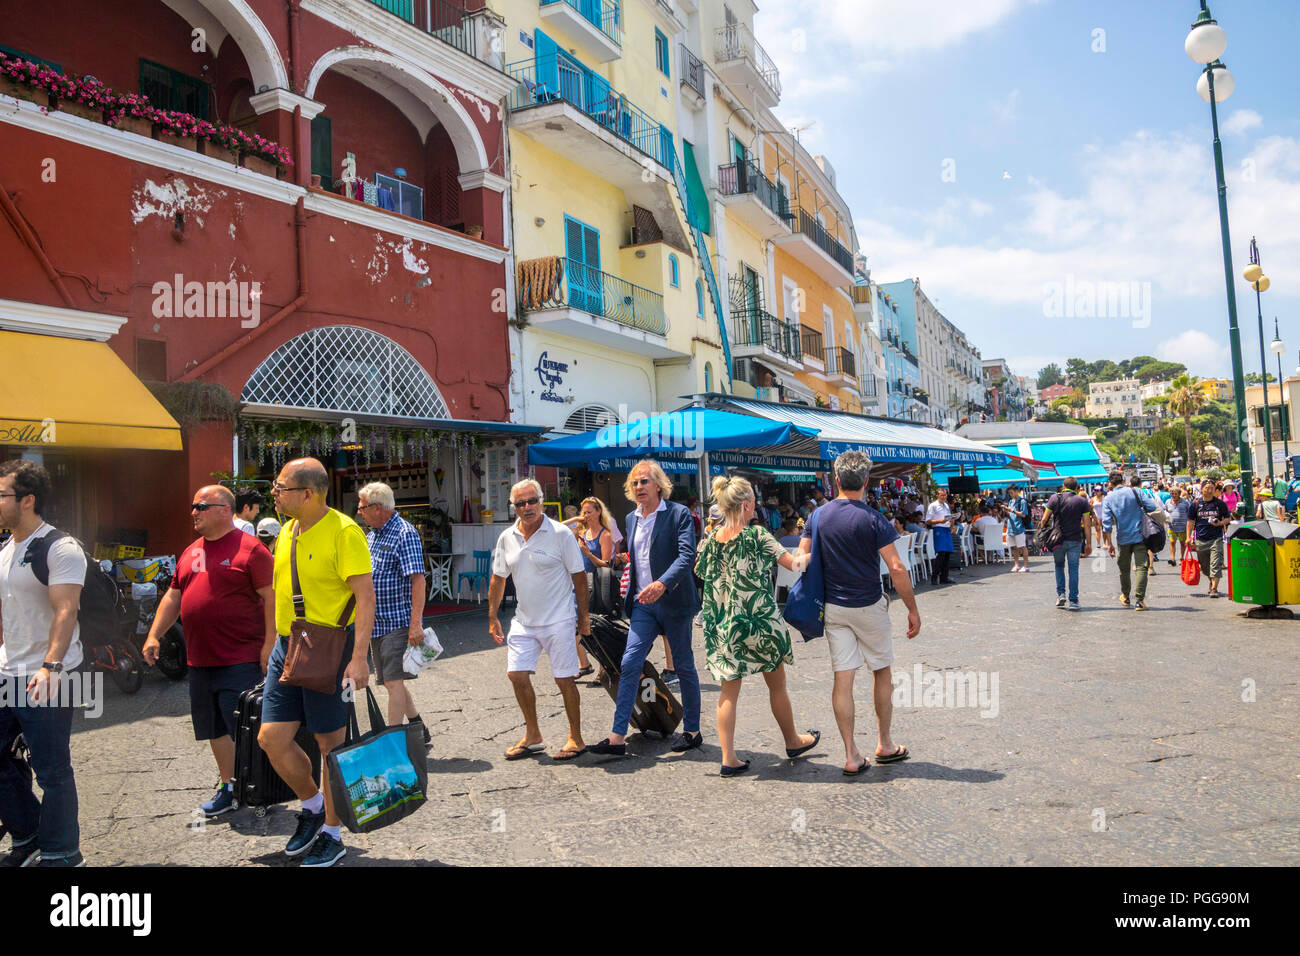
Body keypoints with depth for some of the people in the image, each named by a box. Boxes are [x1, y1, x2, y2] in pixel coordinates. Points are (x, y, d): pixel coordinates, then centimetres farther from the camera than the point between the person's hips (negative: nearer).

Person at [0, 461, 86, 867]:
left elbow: (65, 611, -21)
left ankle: (60, 854, 14)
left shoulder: (60, 548, -12)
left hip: (46, 680, -8)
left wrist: (51, 667, -30)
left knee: (52, 771, -1)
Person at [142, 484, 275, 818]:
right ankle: (227, 787, 29)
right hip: (200, 660, 8)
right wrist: (154, 635, 12)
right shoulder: (191, 553, 15)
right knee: (215, 728, 15)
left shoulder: (250, 549, -9)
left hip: (241, 660, -8)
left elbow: (271, 596, -12)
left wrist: (270, 643, -17)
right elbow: (173, 596, 21)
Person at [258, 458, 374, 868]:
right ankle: (311, 805, 29)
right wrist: (277, 645, 19)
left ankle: (331, 835, 20)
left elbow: (365, 595, -19)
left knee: (330, 743, 4)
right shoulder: (287, 533, 10)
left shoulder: (343, 532, -15)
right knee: (271, 738, 5)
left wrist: (359, 657, -25)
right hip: (287, 647, 7)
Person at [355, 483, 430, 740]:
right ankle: (418, 728, 28)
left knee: (393, 681, -9)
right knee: (390, 681, 14)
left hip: (398, 622, -9)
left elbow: (418, 579, -20)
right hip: (376, 622, 9)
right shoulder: (370, 535, 14)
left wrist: (415, 623, -25)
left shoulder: (404, 533, -13)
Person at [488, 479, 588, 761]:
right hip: (524, 620, 5)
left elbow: (579, 576, -5)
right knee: (517, 674, 3)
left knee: (564, 679, 1)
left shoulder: (560, 534, -10)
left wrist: (583, 615, -6)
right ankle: (533, 737, 20)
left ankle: (576, 738, 16)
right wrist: (492, 617, 11)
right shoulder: (507, 538, 4)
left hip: (558, 621, -5)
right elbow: (498, 579, 13)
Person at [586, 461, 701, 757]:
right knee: (629, 664, -2)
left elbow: (687, 555, -20)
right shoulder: (631, 518, 11)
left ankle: (692, 731, 22)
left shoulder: (678, 514, -8)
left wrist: (662, 583, -34)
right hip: (643, 603, 5)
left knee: (684, 667, 8)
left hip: (673, 601, -5)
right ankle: (618, 736, 0)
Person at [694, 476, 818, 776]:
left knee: (729, 690, 9)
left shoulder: (710, 541, -1)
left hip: (723, 626, 4)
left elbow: (700, 574, 9)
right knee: (777, 686, 16)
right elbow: (793, 564, -9)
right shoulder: (758, 536, -13)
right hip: (760, 622, -3)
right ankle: (793, 741, 35)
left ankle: (728, 759, 7)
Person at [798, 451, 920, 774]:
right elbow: (897, 569, -15)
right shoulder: (872, 520, -12)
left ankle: (851, 756, 6)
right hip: (869, 607, -3)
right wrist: (913, 609, -7)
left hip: (833, 608, 3)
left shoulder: (819, 516, 0)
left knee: (842, 679, 4)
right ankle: (885, 744, 26)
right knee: (882, 673, 15)